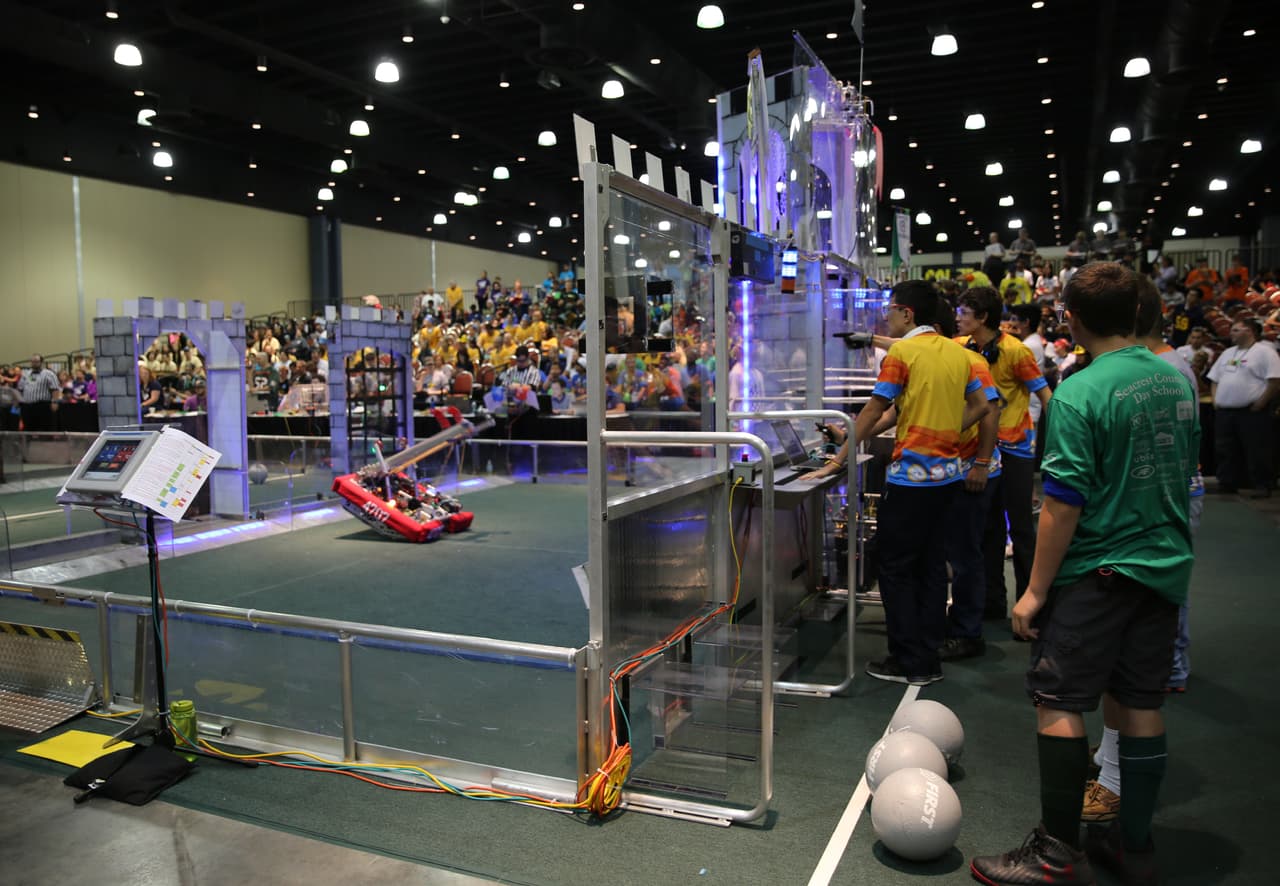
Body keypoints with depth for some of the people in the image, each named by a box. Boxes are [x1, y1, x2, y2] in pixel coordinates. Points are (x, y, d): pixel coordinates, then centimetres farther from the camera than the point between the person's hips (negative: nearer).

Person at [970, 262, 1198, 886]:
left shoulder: (1080, 394, -18)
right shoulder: (1177, 379, 5)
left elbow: (1064, 504, -20)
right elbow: (1185, 469, 17)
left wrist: (1036, 590, -13)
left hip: (1096, 575, -7)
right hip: (1166, 569, 8)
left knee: (1059, 703, 1)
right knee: (1143, 705, 13)